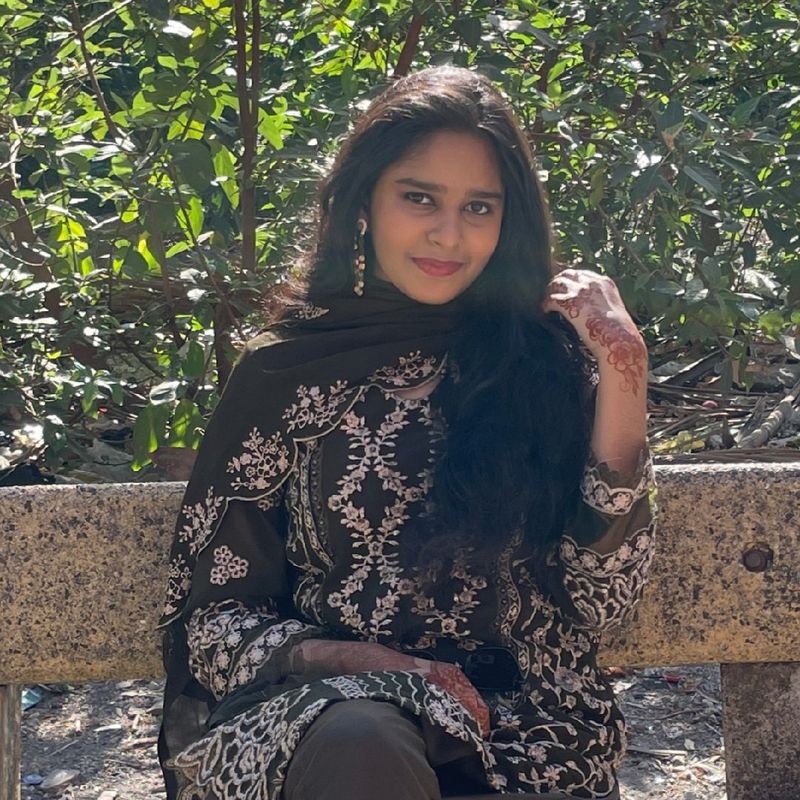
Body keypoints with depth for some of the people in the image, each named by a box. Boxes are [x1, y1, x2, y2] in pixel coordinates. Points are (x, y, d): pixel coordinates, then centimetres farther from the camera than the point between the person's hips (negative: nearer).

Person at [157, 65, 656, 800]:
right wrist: (349, 661, -14)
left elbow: (602, 597, -3)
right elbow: (210, 615, 4)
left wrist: (621, 373, -8)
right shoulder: (284, 373, 3)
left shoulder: (546, 361, 5)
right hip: (320, 704, 1)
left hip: (517, 727, 0)